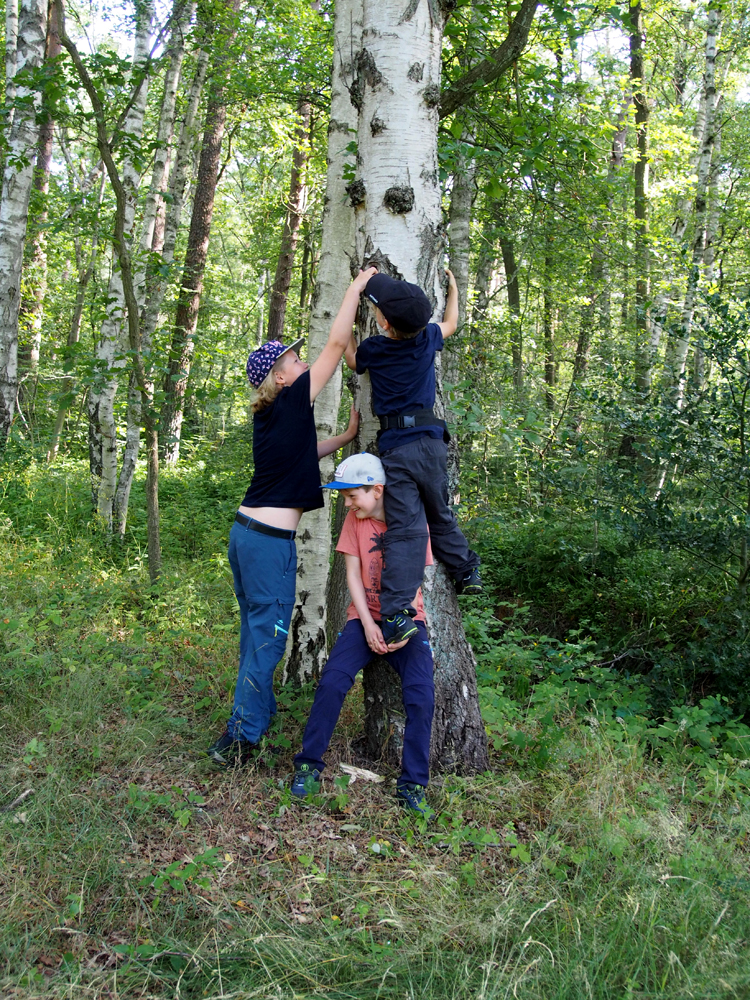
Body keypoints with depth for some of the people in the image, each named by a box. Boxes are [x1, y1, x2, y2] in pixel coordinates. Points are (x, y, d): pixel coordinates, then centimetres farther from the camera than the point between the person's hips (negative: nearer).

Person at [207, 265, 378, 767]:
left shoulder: (270, 417, 12)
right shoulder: (292, 402, -11)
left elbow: (306, 452, 28)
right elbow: (337, 343, -8)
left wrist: (348, 436, 25)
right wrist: (355, 288, 2)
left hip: (246, 532, 9)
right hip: (270, 541, -9)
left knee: (255, 629, 17)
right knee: (268, 635, -2)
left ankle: (259, 710, 30)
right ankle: (240, 737, 5)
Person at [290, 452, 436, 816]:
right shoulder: (356, 519, 1)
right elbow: (353, 574, -2)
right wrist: (368, 626, -12)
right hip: (365, 617, 2)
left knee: (421, 695, -21)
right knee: (332, 681, -20)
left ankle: (413, 785, -8)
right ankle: (309, 764, -4)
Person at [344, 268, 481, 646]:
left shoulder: (372, 349, 1)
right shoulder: (427, 339, 6)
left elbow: (351, 358, 26)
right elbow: (450, 323, 30)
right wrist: (453, 288, 48)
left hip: (395, 450, -2)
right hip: (431, 441, 2)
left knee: (404, 529, -9)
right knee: (440, 514, 22)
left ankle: (397, 612, -17)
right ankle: (466, 571, 32)